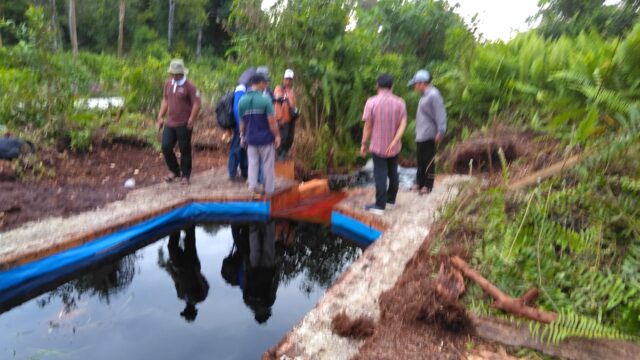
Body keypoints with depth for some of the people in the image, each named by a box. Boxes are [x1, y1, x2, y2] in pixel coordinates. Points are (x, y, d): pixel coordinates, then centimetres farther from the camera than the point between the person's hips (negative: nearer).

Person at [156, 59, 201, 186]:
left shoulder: (189, 86, -11)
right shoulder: (168, 84, 9)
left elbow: (197, 104, -13)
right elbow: (165, 100, 17)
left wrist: (191, 120, -16)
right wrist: (160, 116, 13)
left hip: (183, 125, -6)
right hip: (170, 123, 6)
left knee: (185, 150, 3)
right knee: (166, 147, 3)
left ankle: (185, 175, 18)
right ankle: (174, 171, 24)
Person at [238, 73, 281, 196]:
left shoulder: (242, 100, 1)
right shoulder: (265, 100, -14)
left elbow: (242, 121, 6)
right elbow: (272, 121, -15)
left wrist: (242, 136, 17)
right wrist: (277, 136, -5)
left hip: (250, 138, 4)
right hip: (265, 138, -4)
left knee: (252, 163, 13)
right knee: (268, 164, 8)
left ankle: (252, 185, 4)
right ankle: (269, 190, 16)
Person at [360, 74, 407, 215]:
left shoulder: (372, 102, -11)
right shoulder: (400, 102, -3)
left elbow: (368, 126, -10)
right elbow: (403, 124, -13)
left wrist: (363, 144, 0)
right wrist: (394, 142, -17)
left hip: (378, 146, -3)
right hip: (394, 147, 4)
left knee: (380, 175, 0)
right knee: (393, 173, 18)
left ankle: (380, 206, 0)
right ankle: (391, 199, 33)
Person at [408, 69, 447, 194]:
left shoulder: (433, 95, -14)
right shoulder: (425, 95, 15)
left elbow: (440, 114, -19)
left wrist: (440, 131, -23)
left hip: (428, 136, -10)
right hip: (420, 135, 10)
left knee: (428, 161, -1)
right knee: (420, 161, 15)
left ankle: (428, 185, 7)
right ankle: (419, 183, 24)